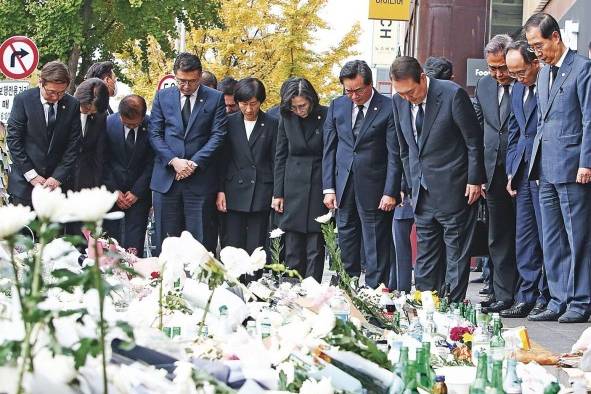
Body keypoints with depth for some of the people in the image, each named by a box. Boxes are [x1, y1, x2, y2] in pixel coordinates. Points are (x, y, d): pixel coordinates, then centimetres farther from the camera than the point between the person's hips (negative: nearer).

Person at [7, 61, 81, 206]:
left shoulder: (72, 105, 1)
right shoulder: (23, 100, -5)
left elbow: (73, 144, 2)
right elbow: (13, 138, -5)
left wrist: (58, 177, -7)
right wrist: (31, 175, -10)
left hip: (58, 181, 1)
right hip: (25, 181, -1)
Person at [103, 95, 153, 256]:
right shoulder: (108, 123, -7)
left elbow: (152, 163, -4)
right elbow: (103, 161, -1)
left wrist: (136, 192, -5)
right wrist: (114, 191, -4)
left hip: (139, 192, -1)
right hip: (111, 189, 1)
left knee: (135, 237, -7)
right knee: (111, 232, -3)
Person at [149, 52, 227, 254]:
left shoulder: (215, 99, 4)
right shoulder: (162, 97, 9)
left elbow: (218, 135, -1)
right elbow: (154, 134, 5)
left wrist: (194, 163, -11)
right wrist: (173, 160, -9)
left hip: (200, 179, -2)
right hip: (166, 177, 2)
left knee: (199, 243, -2)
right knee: (165, 240, 2)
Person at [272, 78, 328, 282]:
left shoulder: (326, 116, -6)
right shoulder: (286, 118, 3)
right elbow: (280, 157, 9)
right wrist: (278, 193, 5)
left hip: (319, 187, -3)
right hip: (294, 187, 3)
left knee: (315, 249, -2)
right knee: (293, 250, 4)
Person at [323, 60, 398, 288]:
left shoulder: (388, 108, -7)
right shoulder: (337, 106, 7)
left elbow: (394, 155, -7)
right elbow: (329, 149, 9)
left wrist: (390, 192, -12)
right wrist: (329, 188, 4)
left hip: (374, 187, -5)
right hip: (344, 187, 5)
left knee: (376, 246, 0)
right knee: (346, 241, 9)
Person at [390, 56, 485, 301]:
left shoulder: (452, 95, -15)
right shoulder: (399, 101, 2)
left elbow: (474, 141, -9)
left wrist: (474, 180, -9)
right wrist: (412, 184, 12)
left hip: (453, 188, -6)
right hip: (422, 190, 6)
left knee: (456, 251, 0)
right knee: (425, 250, 9)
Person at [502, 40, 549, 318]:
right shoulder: (517, 89, 16)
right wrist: (511, 172, 14)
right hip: (523, 172, 8)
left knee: (547, 235, -4)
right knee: (524, 238, 8)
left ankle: (546, 297, 2)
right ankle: (526, 298, 11)